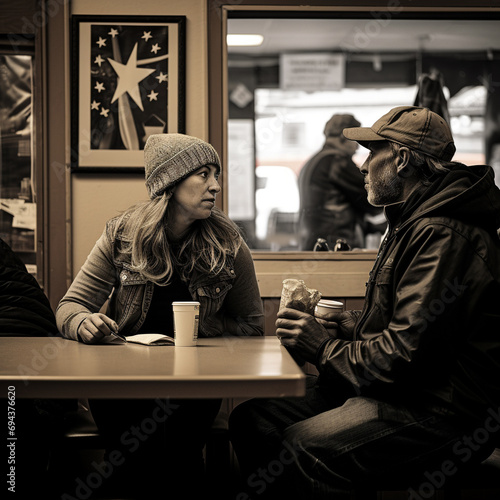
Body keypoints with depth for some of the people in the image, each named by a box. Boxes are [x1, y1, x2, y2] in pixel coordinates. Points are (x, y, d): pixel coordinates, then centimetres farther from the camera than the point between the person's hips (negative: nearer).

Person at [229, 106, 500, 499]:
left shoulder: (443, 236, -19)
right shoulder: (414, 223, 18)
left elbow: (408, 354, -24)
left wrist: (325, 347, -10)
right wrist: (341, 324, 8)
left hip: (444, 414, -10)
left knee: (303, 448, -27)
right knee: (252, 419, -1)